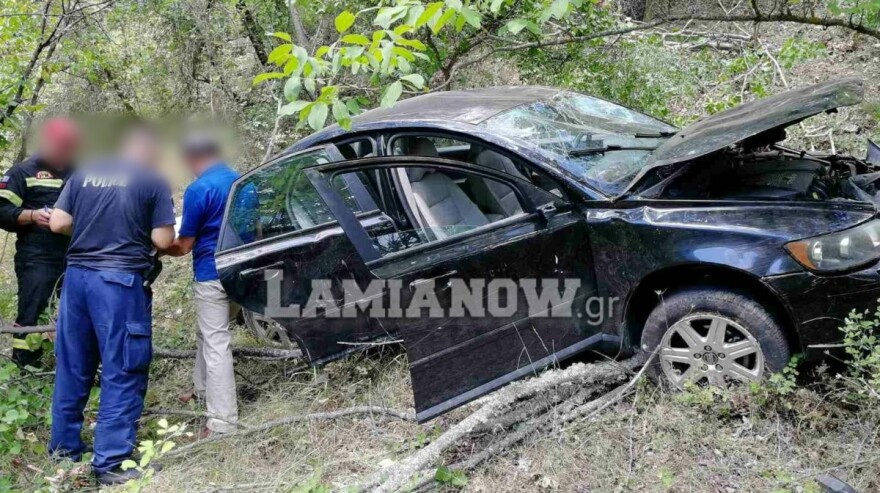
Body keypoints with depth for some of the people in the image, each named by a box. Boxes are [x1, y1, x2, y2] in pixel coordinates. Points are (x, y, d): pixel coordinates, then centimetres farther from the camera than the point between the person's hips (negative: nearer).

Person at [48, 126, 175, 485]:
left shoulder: (84, 173, 10)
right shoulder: (154, 181, -3)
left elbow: (57, 223, 6)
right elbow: (162, 240, -6)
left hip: (77, 274, 6)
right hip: (120, 280, -5)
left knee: (72, 367, 16)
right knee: (122, 372, 2)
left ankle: (64, 447, 28)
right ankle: (110, 462, 3)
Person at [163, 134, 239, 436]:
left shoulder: (198, 189, -15)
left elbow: (184, 245, -9)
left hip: (212, 274, -8)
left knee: (215, 343, -6)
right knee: (207, 334, 24)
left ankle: (223, 421, -5)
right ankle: (204, 390, 39)